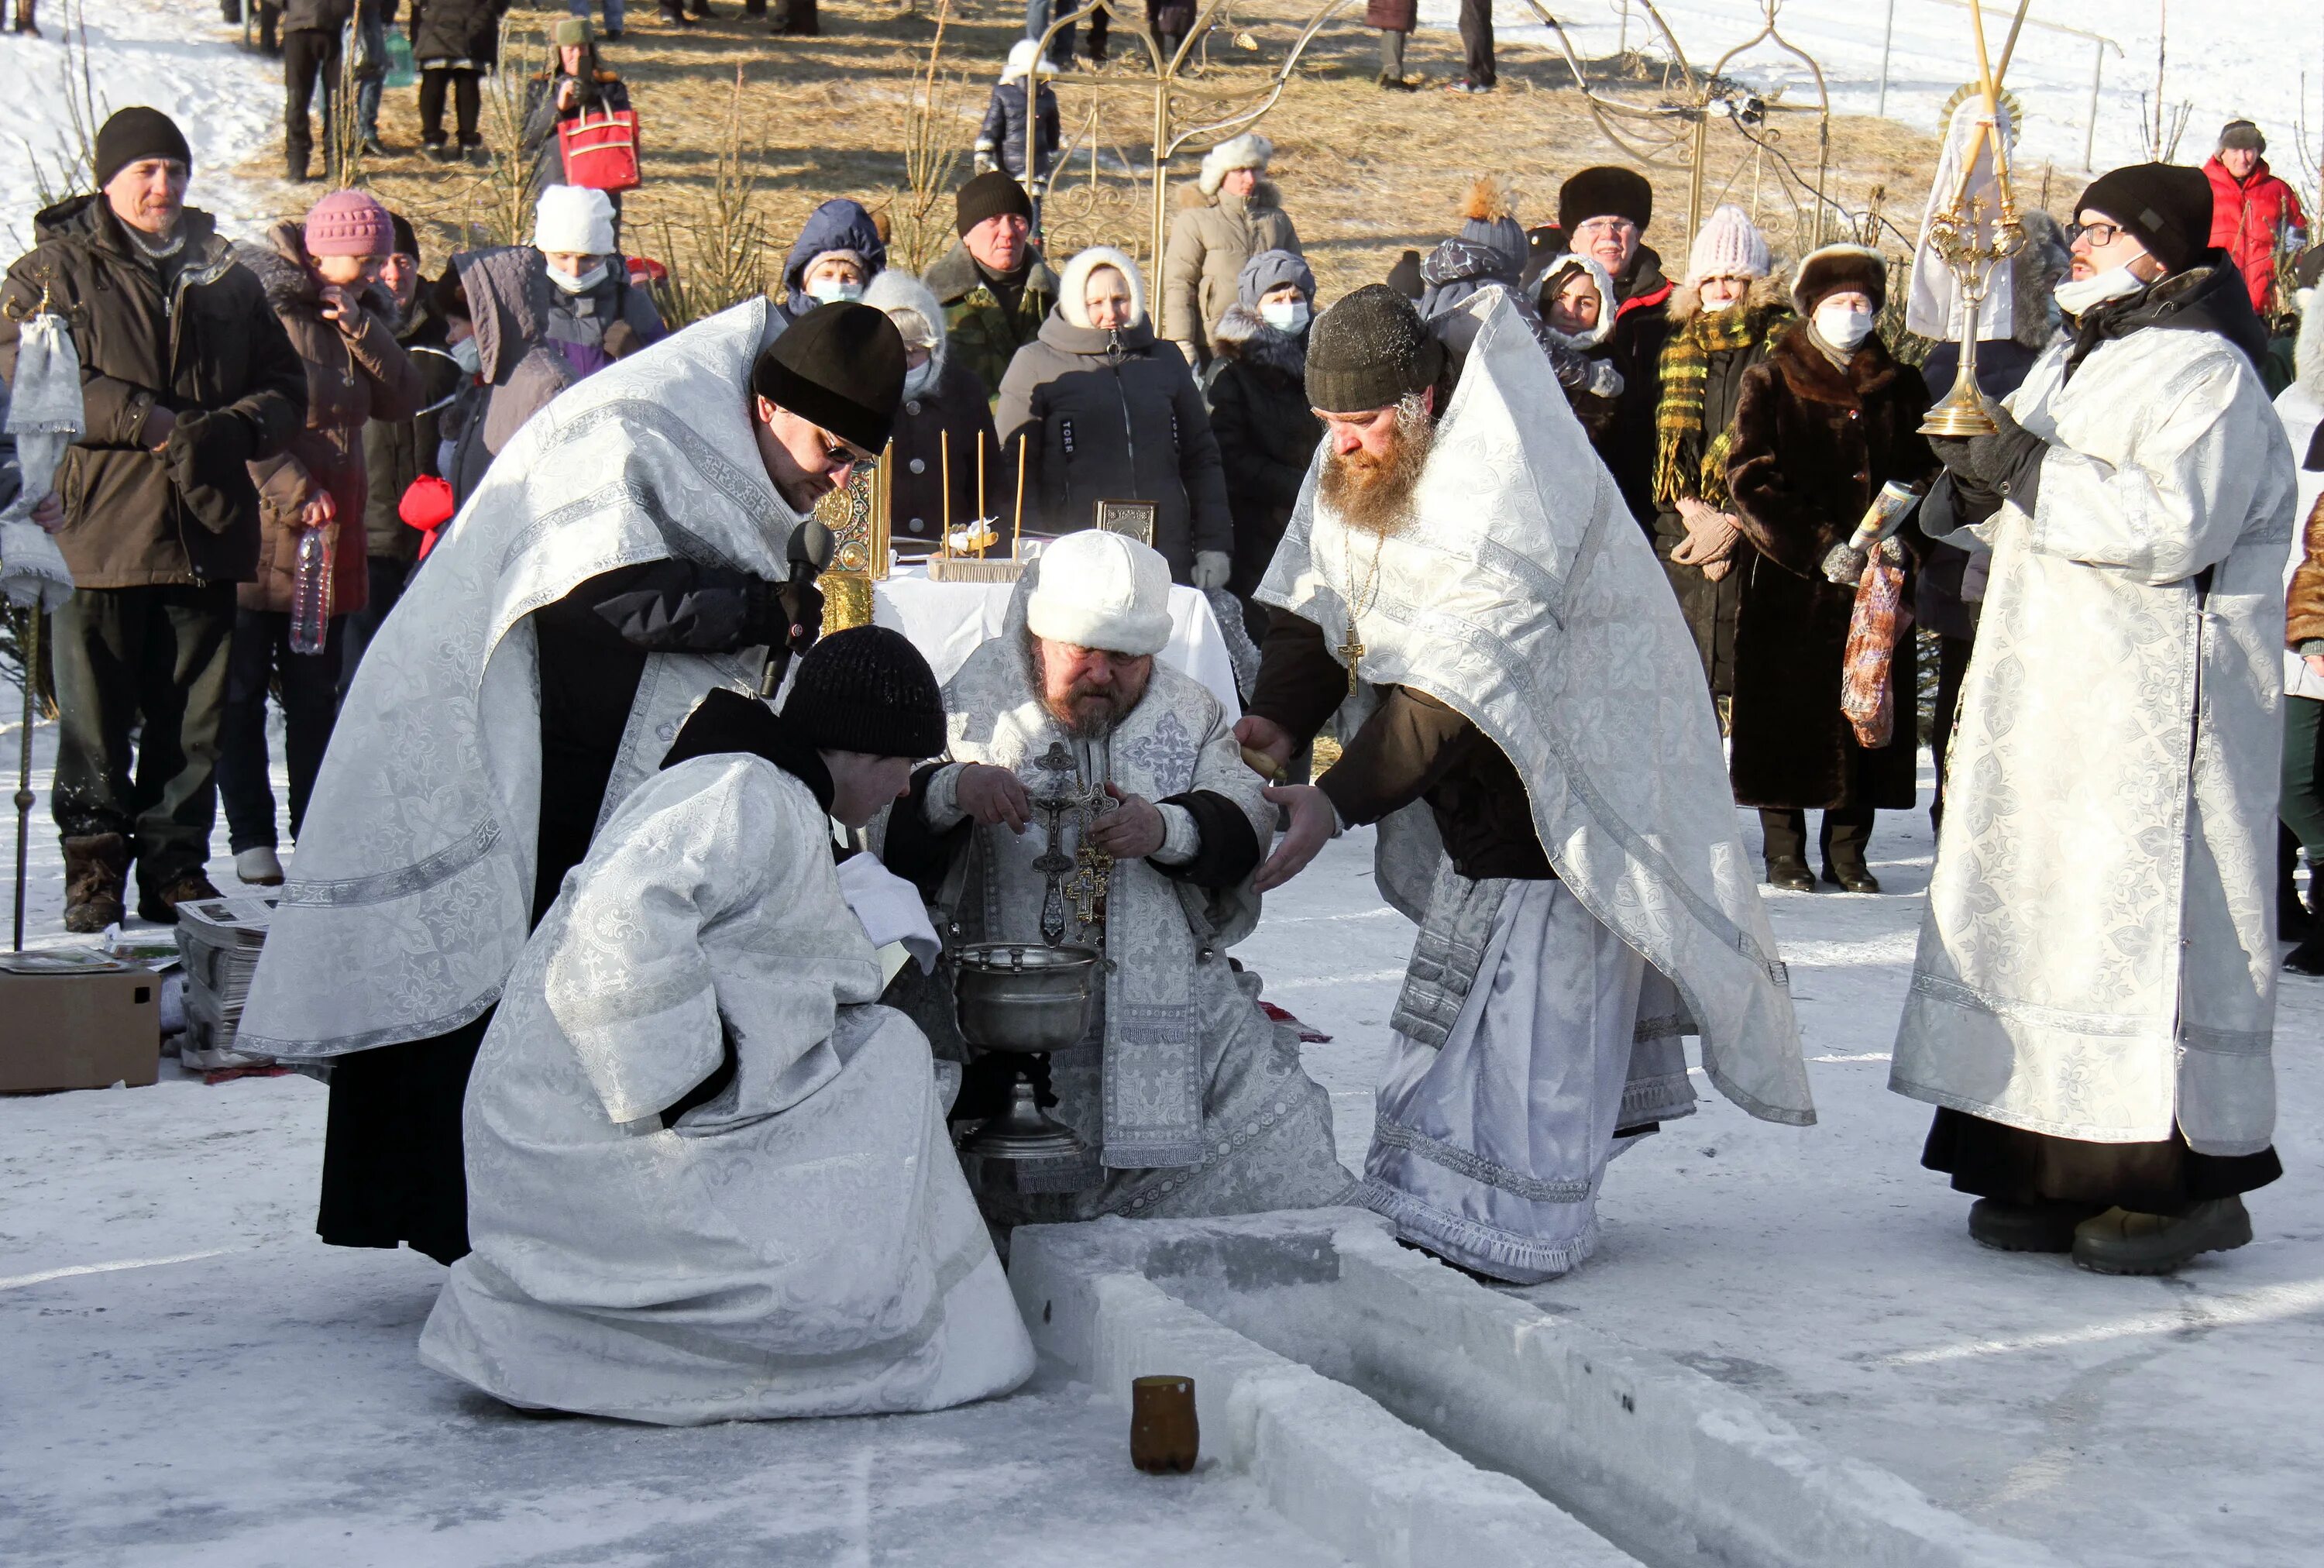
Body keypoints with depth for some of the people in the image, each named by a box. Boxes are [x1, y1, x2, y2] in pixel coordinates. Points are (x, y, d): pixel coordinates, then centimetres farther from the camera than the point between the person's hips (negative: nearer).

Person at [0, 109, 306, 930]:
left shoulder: (226, 278, 17)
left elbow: (286, 388, 15)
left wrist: (230, 430, -7)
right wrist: (146, 420, -16)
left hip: (204, 531, 3)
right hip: (96, 531, -3)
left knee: (192, 722, 6)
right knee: (96, 718, 0)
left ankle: (177, 865, 15)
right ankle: (93, 868, 10)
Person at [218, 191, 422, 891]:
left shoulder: (356, 314, 12)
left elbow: (403, 400, 3)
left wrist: (362, 327, -9)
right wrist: (291, 491, -18)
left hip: (328, 537, 6)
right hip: (256, 532, -6)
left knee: (315, 692, 10)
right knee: (243, 689, 2)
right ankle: (251, 837, 9)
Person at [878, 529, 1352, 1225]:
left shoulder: (1189, 714, 14)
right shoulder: (976, 704, 4)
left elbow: (1244, 825, 1)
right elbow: (888, 840, -4)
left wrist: (1168, 829, -20)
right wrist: (952, 789, -25)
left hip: (1173, 999, 3)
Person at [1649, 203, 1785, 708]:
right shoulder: (1677, 347, 16)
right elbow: (1659, 441, 11)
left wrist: (1732, 523, -10)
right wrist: (1694, 513, -4)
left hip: (1755, 531, -3)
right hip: (1682, 533, 3)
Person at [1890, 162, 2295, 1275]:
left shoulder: (2206, 375, -9)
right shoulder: (2072, 361, 20)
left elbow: (2174, 526, -23)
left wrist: (2031, 470, -19)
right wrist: (1981, 485, 3)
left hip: (2153, 712, -9)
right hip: (2048, 701, 9)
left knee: (2146, 919, -11)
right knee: (2038, 913, 6)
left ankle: (2185, 1178, -5)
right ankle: (2059, 1169, 11)